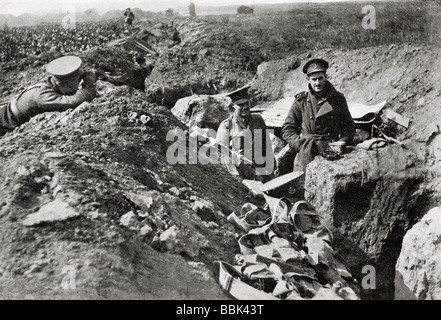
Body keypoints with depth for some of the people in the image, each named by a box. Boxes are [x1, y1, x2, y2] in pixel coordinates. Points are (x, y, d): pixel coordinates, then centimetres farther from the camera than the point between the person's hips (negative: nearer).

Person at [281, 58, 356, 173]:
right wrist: (300, 145, -5)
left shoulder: (338, 99, 11)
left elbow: (349, 126, 18)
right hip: (306, 152, 0)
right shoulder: (301, 100, 7)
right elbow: (288, 128, 10)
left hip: (331, 150, 1)